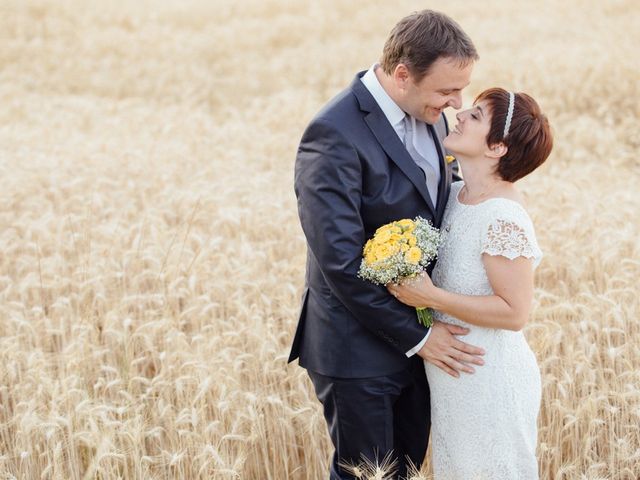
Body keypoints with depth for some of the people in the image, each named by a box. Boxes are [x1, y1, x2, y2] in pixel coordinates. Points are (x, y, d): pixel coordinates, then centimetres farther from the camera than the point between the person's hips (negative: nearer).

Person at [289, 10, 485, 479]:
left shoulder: (429, 115, 1)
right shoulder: (335, 136, -24)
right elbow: (341, 264, -24)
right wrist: (416, 336, -17)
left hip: (421, 333, 7)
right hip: (361, 349, -7)